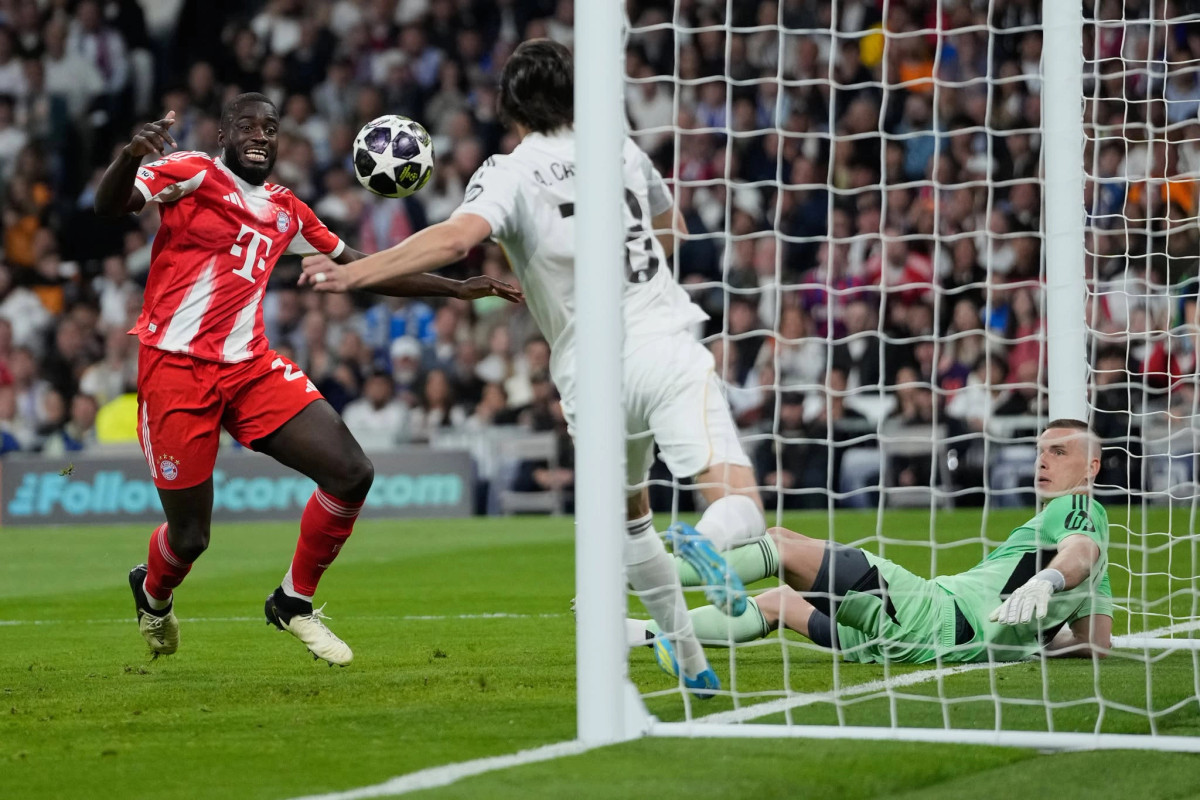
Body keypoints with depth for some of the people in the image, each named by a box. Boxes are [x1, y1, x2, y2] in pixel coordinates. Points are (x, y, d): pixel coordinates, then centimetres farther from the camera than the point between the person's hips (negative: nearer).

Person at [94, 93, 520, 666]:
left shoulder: (286, 211, 16)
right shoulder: (190, 174, -3)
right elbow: (108, 206, -19)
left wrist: (459, 289, 20)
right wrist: (131, 156, -43)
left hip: (250, 367, 6)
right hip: (176, 367, -6)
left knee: (351, 474, -11)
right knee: (190, 537, -1)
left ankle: (294, 602, 10)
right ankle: (152, 592, 37)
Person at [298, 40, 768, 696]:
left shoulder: (509, 173, 0)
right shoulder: (624, 151, 12)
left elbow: (457, 236, -21)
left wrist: (354, 273, -24)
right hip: (667, 344, 0)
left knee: (630, 515, 25)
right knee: (740, 511, -11)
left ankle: (689, 663, 27)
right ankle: (704, 544, -45)